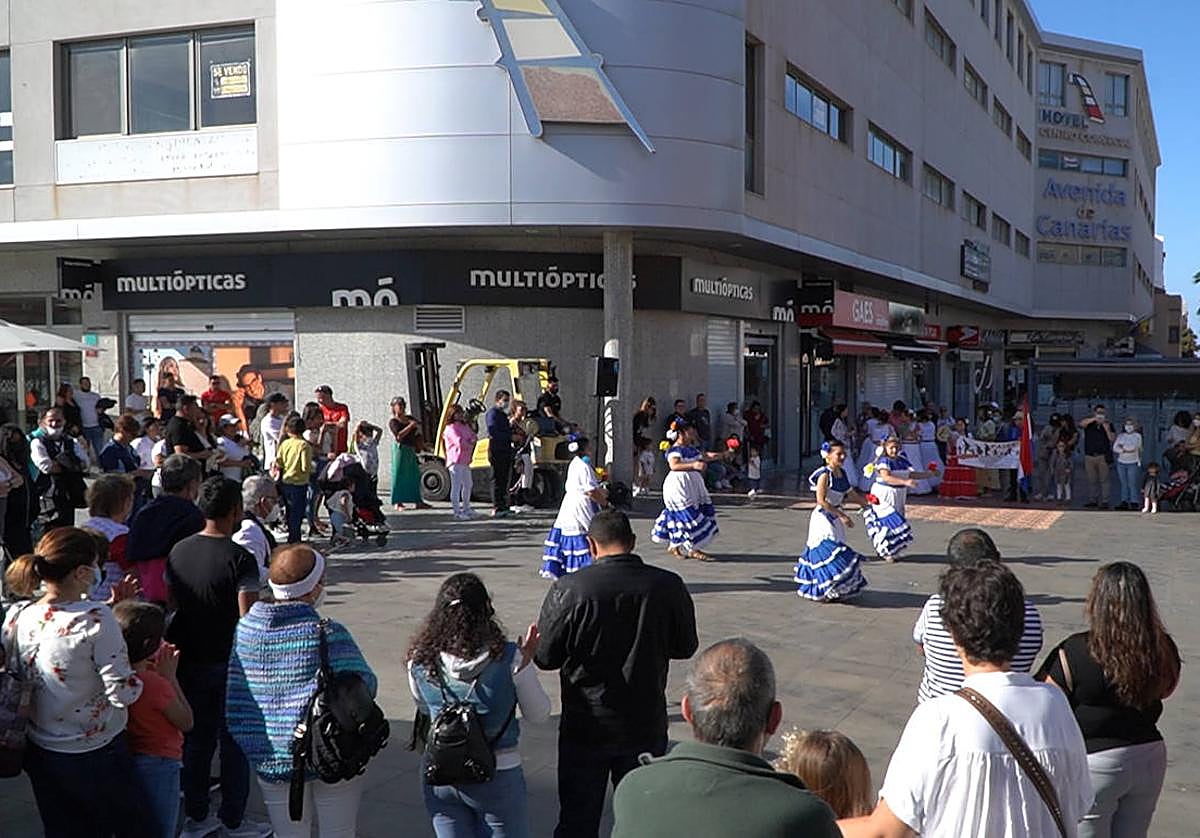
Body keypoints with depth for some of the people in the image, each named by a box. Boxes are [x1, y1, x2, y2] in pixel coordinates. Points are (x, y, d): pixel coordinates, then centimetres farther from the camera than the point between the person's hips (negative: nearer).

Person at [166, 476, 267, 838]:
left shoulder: (179, 551, 0)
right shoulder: (239, 558, -19)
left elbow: (172, 603, 7)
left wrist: (179, 645, 18)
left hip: (190, 660, 6)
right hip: (230, 663, -6)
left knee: (196, 739, 17)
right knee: (235, 741, 9)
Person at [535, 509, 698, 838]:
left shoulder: (568, 589, -17)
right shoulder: (669, 586, -12)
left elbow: (545, 657, -10)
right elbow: (685, 647, 1)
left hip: (584, 727, -1)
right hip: (647, 725, 2)